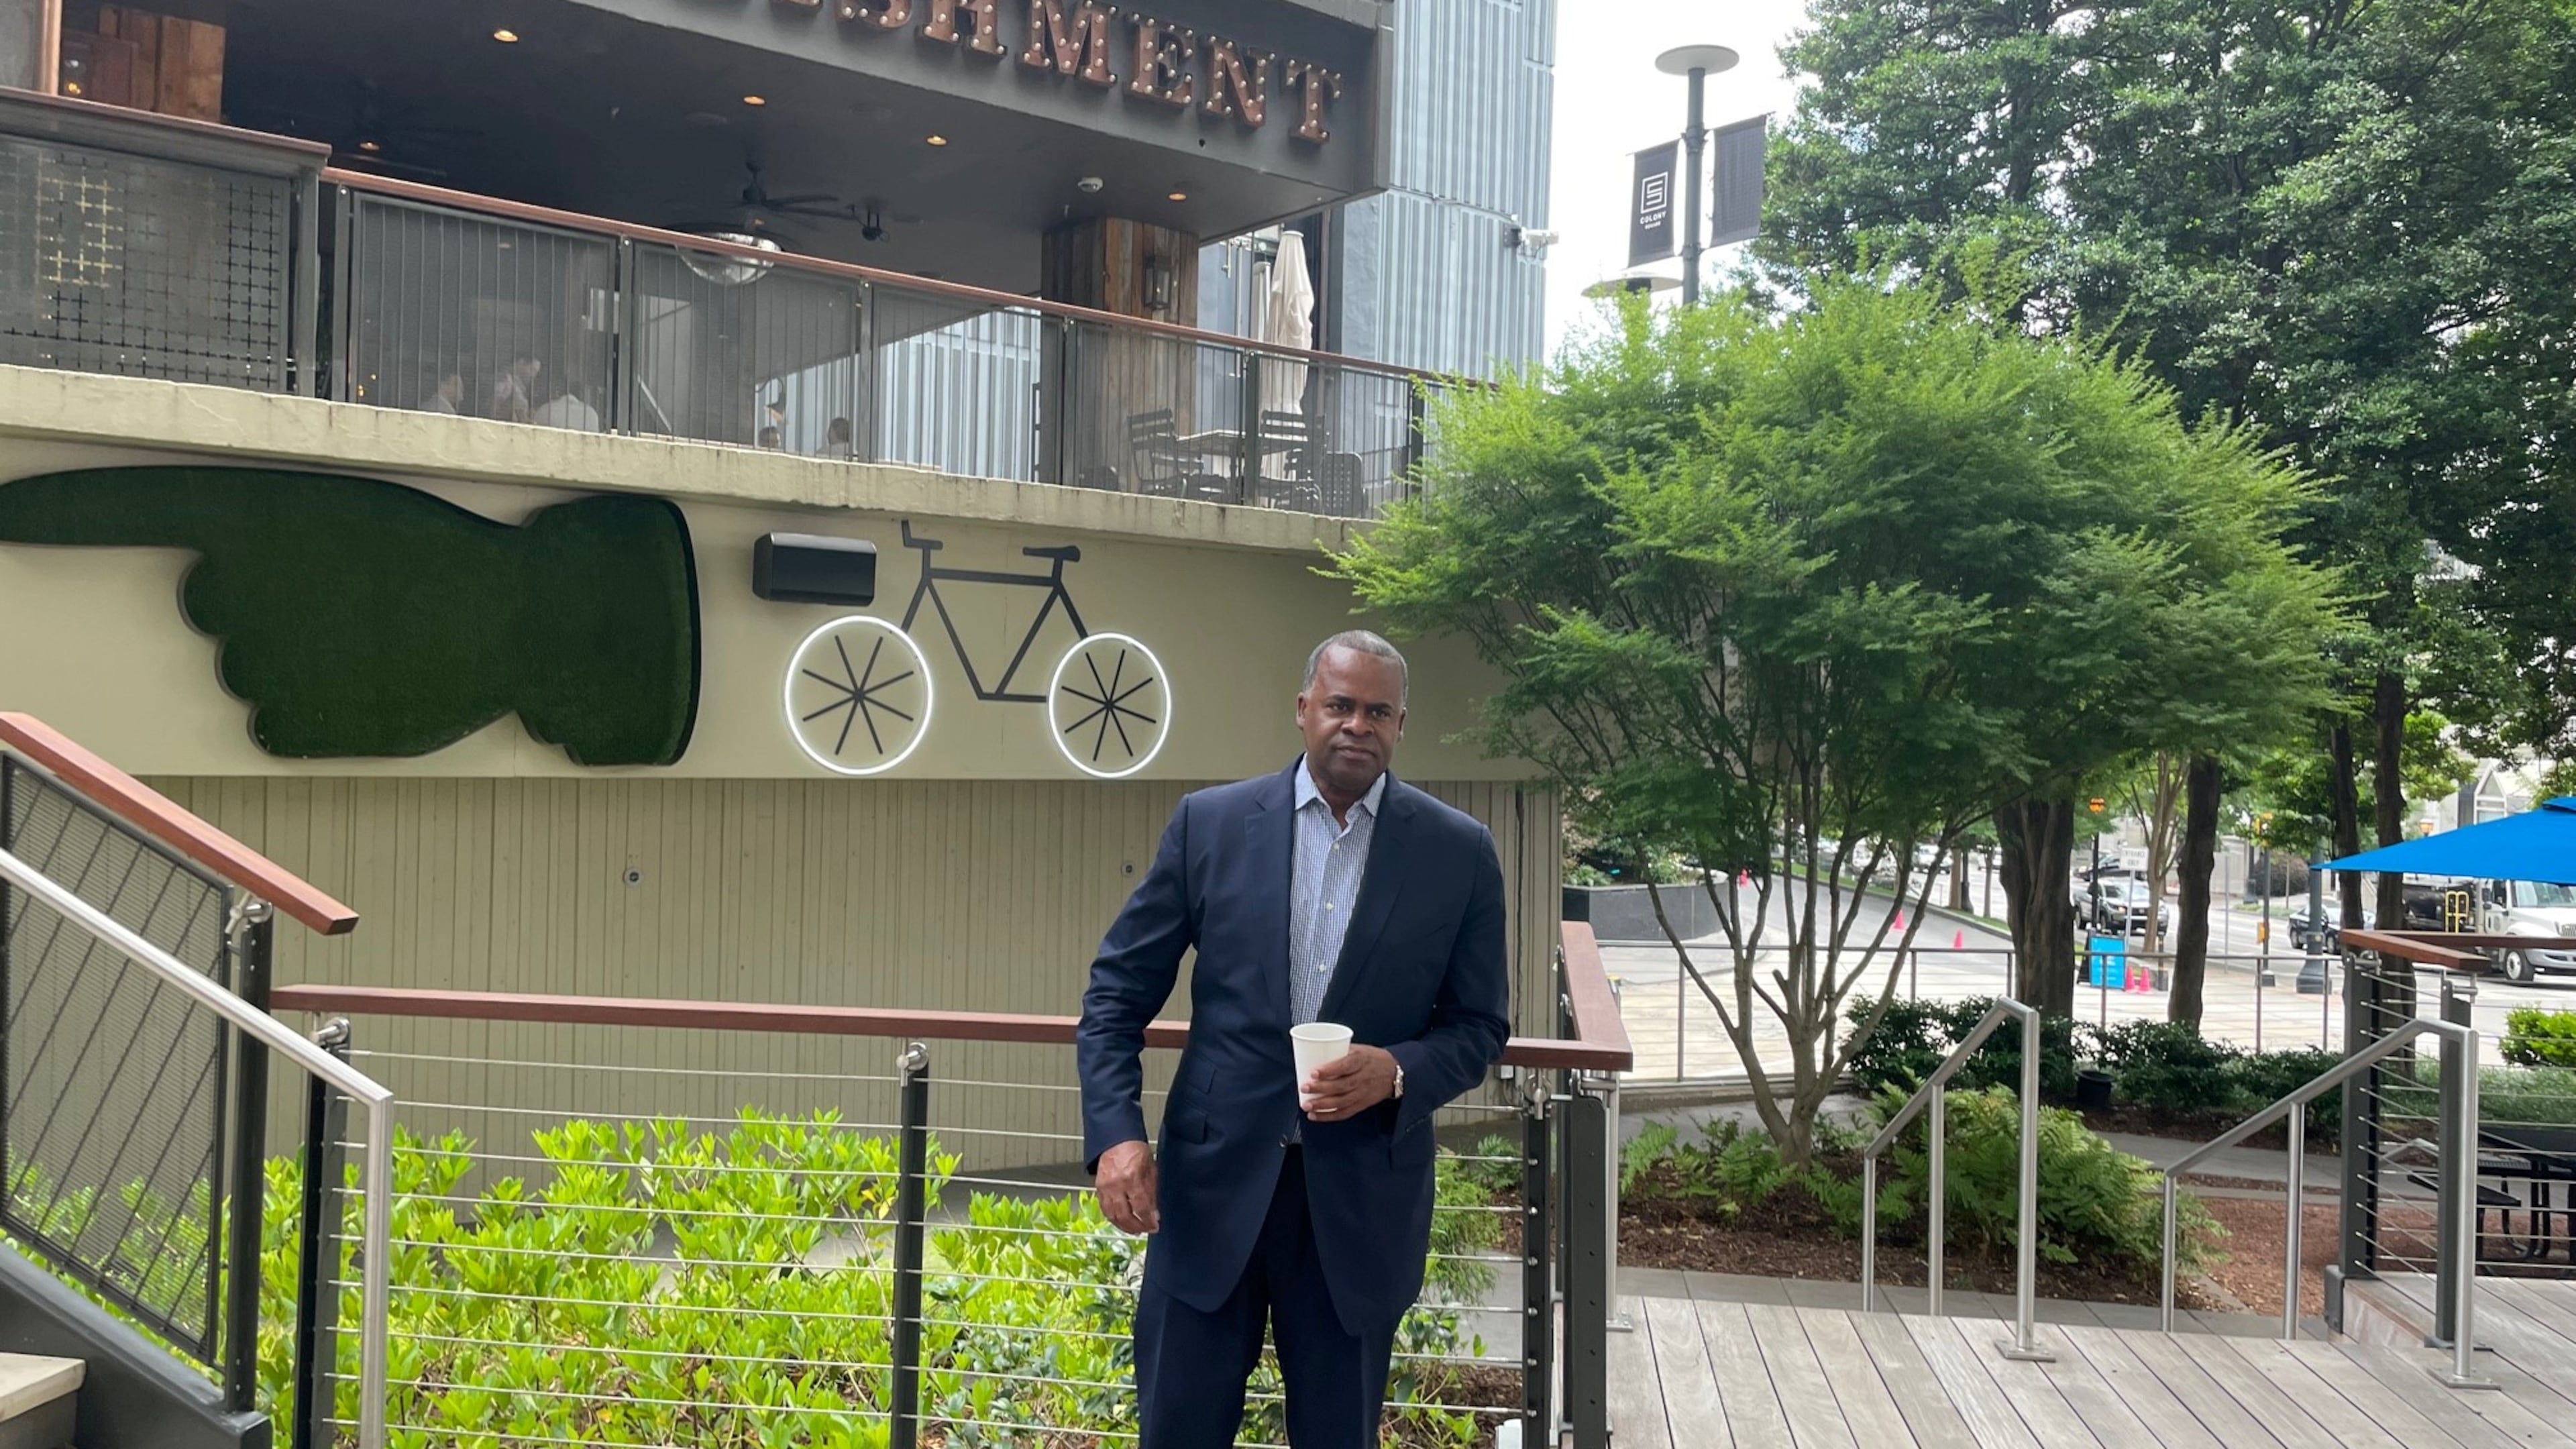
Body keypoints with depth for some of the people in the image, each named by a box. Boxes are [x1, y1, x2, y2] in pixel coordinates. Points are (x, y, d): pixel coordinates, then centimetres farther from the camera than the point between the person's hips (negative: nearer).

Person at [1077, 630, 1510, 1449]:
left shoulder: (1459, 852, 0)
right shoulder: (1209, 822, 0)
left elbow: (1480, 1026, 5)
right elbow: (1117, 990, 3)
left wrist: (1398, 1072, -15)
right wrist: (1115, 1133, -9)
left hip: (1361, 1194, 0)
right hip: (1212, 1178, 0)